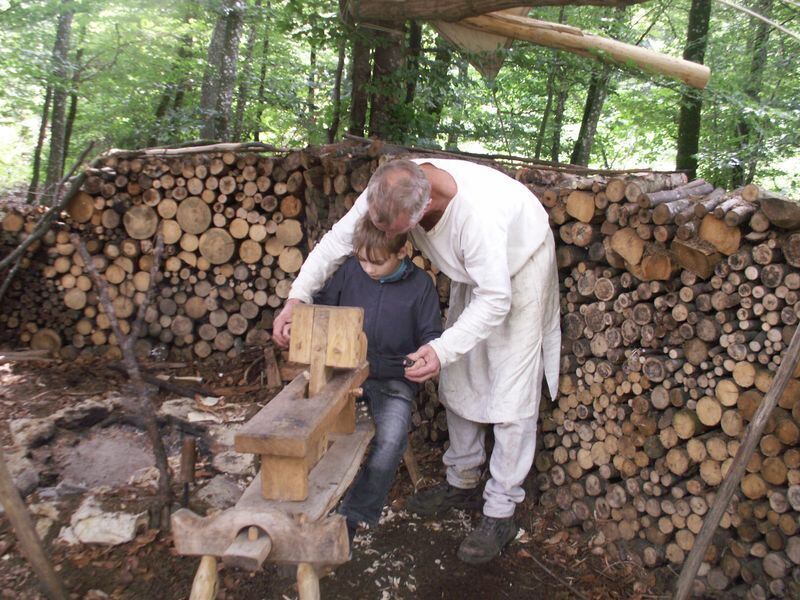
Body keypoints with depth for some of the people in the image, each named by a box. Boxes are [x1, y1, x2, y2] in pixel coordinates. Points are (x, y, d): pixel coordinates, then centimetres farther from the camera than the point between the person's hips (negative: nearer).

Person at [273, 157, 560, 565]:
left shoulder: (476, 211, -43)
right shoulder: (386, 191, -24)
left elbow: (495, 300, -35)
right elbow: (338, 240, -15)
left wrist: (443, 349, -43)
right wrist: (295, 299, -25)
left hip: (520, 267, -7)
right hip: (473, 271, 7)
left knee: (510, 392, -7)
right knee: (458, 377, 12)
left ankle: (500, 513, 5)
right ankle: (463, 480, 29)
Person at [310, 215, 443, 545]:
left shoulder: (421, 285, -3)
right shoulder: (349, 271, 3)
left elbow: (430, 335, 2)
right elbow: (322, 305, 14)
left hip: (393, 380, -2)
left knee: (390, 441, -25)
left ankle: (355, 515, -6)